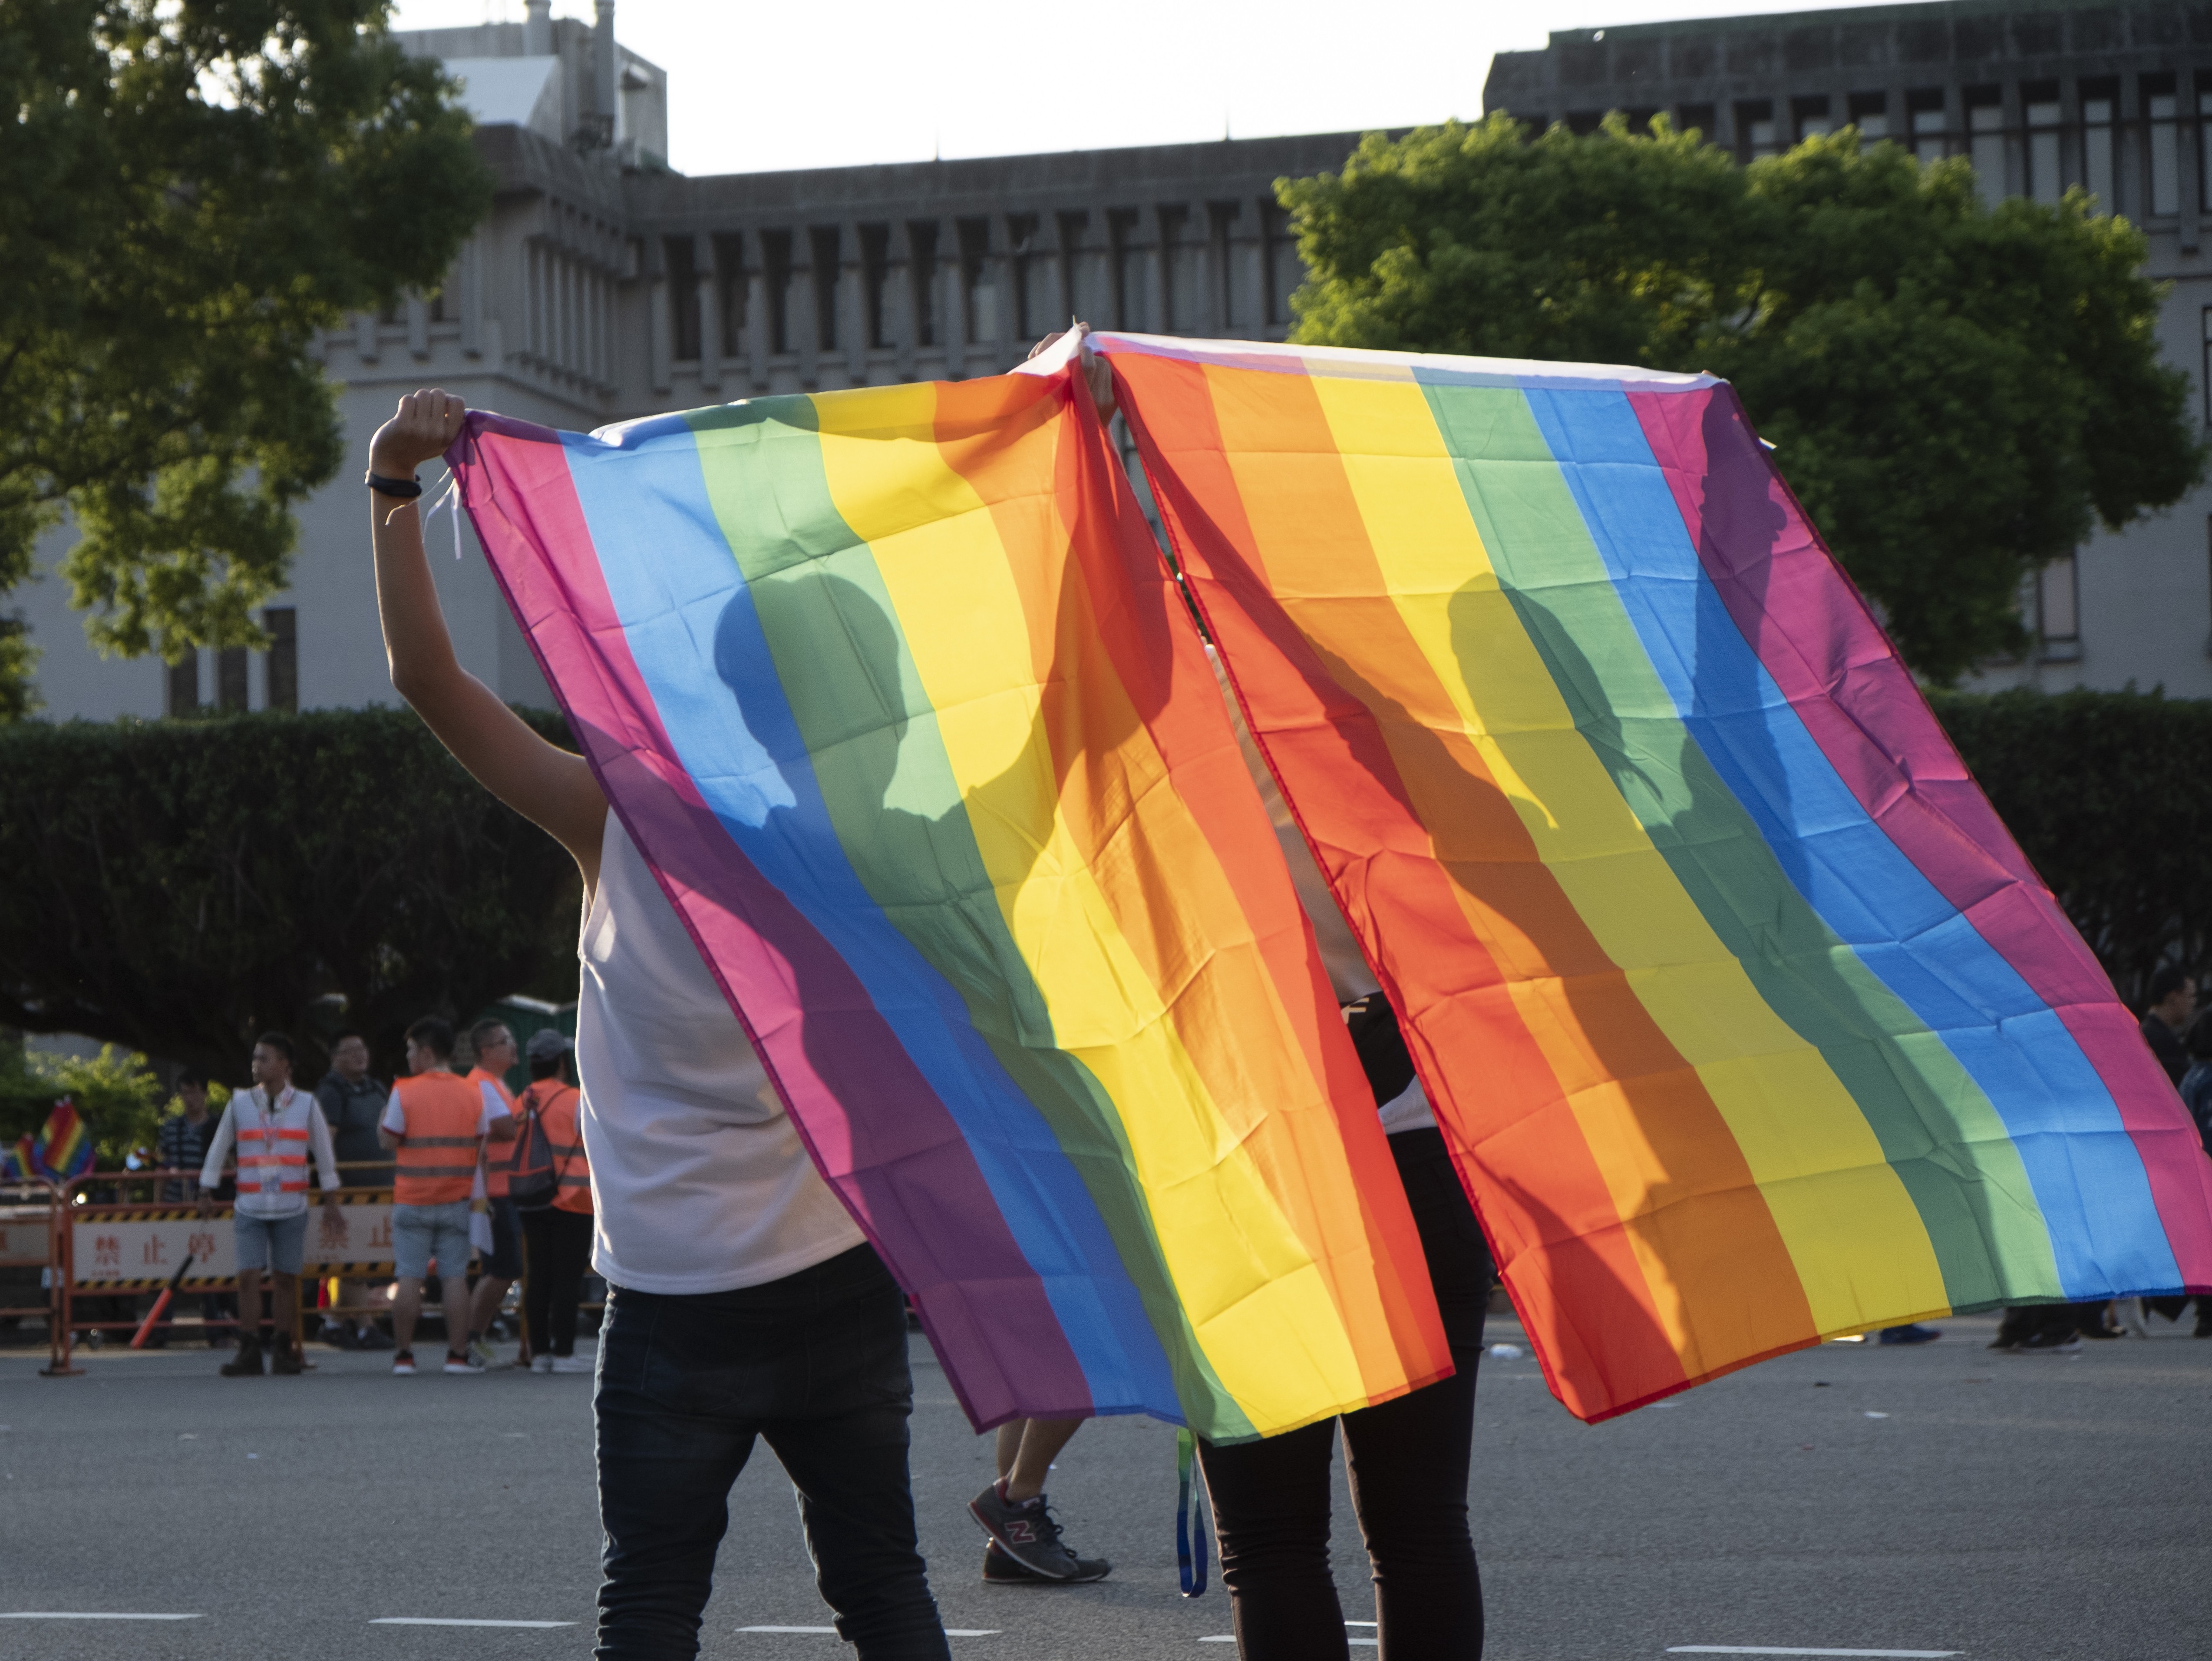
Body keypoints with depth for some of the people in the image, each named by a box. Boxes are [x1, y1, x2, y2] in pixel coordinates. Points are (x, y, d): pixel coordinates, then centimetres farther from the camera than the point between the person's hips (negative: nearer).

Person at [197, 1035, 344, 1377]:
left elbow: (324, 1154, 9)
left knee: (285, 1278, 1)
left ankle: (284, 1350, 9)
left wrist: (331, 1203, 8)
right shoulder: (239, 1103, 5)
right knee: (248, 1276, -9)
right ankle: (249, 1352, -9)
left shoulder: (306, 1105, 4)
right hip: (250, 1208, 0)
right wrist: (206, 1193, 9)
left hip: (292, 1209, 0)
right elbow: (218, 1150, 12)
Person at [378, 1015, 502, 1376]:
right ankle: (458, 1354, 2)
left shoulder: (405, 1092, -7)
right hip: (457, 1201, 2)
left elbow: (388, 1139, -5)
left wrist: (383, 1114, 9)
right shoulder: (472, 1096, 2)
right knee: (455, 1278, 3)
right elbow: (483, 1150, 5)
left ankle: (404, 1355, 5)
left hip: (412, 1200, -2)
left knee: (409, 1278, 3)